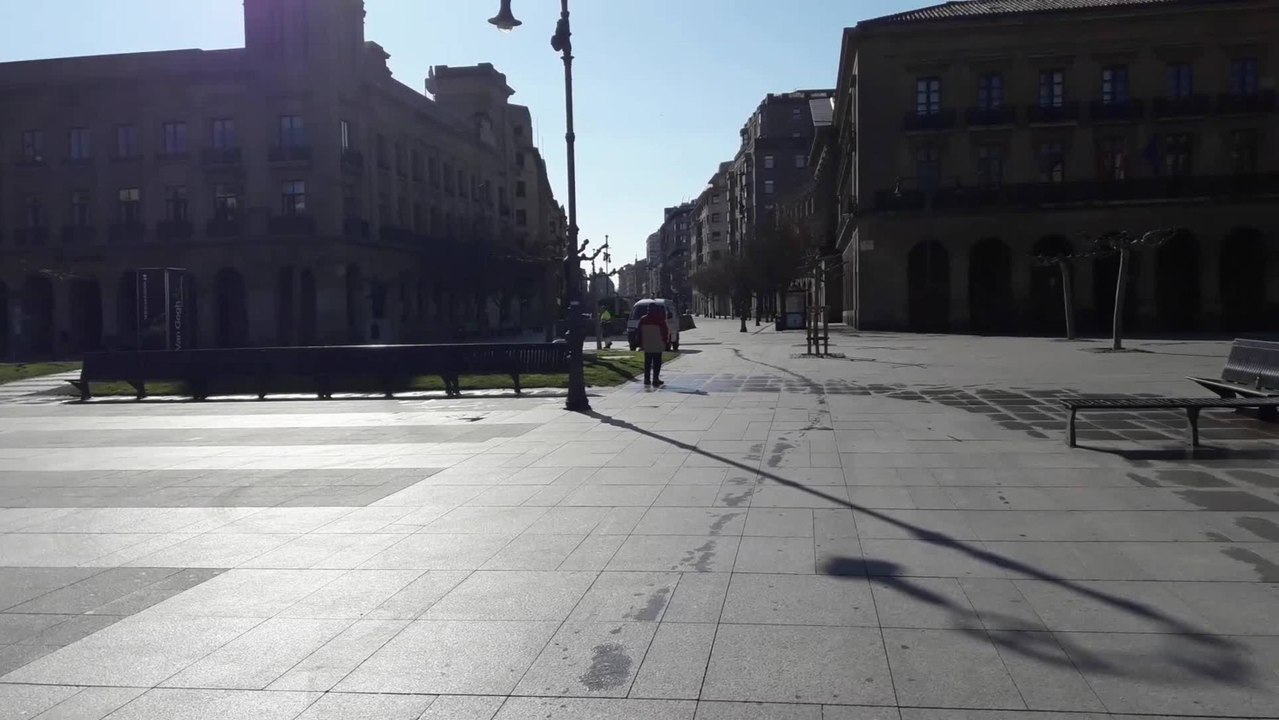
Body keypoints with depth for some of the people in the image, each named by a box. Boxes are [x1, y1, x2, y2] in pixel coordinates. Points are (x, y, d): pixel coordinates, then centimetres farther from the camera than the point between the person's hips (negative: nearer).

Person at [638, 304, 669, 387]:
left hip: (646, 346, 4)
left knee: (647, 363, 11)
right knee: (657, 363, -2)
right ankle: (655, 379, -7)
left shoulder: (643, 320, 5)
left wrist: (641, 344, 14)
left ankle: (647, 379, 12)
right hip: (657, 346, -4)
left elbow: (640, 333, 9)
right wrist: (666, 342, 6)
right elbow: (665, 332, -6)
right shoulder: (660, 320, -10)